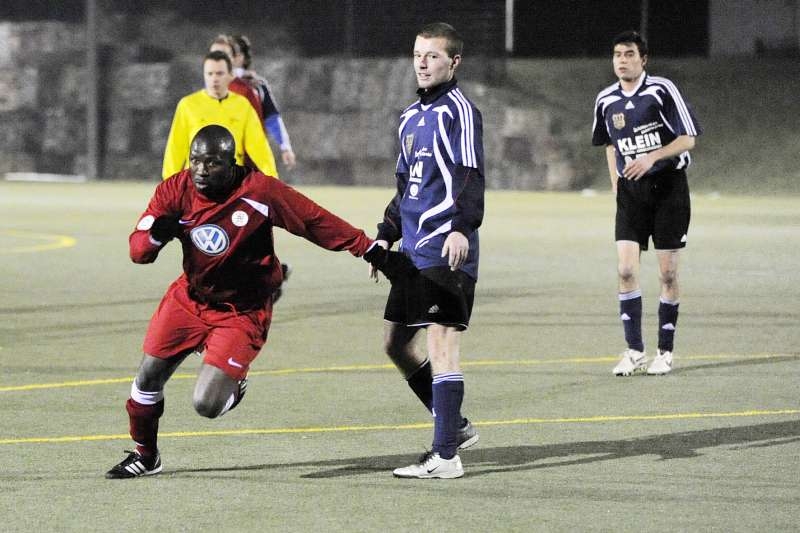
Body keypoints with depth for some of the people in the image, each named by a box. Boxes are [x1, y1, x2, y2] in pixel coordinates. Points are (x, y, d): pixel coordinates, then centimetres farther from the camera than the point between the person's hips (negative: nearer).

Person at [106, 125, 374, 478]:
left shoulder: (260, 192, -22)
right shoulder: (175, 191, -12)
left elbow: (316, 222, -14)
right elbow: (138, 251, -13)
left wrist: (368, 249, -11)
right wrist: (156, 234, -36)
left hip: (242, 312, -4)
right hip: (190, 298, 4)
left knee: (207, 405, -15)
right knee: (149, 376, 6)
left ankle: (232, 384, 23)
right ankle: (145, 456, 32)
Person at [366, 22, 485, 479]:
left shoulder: (457, 110, -8)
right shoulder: (412, 116, 19)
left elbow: (471, 176, -19)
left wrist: (462, 227, -32)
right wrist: (386, 235, 23)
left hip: (445, 252, -9)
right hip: (413, 251, 9)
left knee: (441, 343, -11)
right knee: (396, 342, 13)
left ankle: (446, 456, -11)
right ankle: (456, 428, 25)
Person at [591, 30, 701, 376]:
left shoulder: (662, 90, -8)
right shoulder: (606, 100, 6)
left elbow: (688, 139, -9)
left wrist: (652, 157, -21)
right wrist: (615, 183, 13)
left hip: (668, 187, -3)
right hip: (631, 192, 3)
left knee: (668, 274, 0)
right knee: (626, 270, -9)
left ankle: (665, 352, 10)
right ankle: (634, 351, -2)